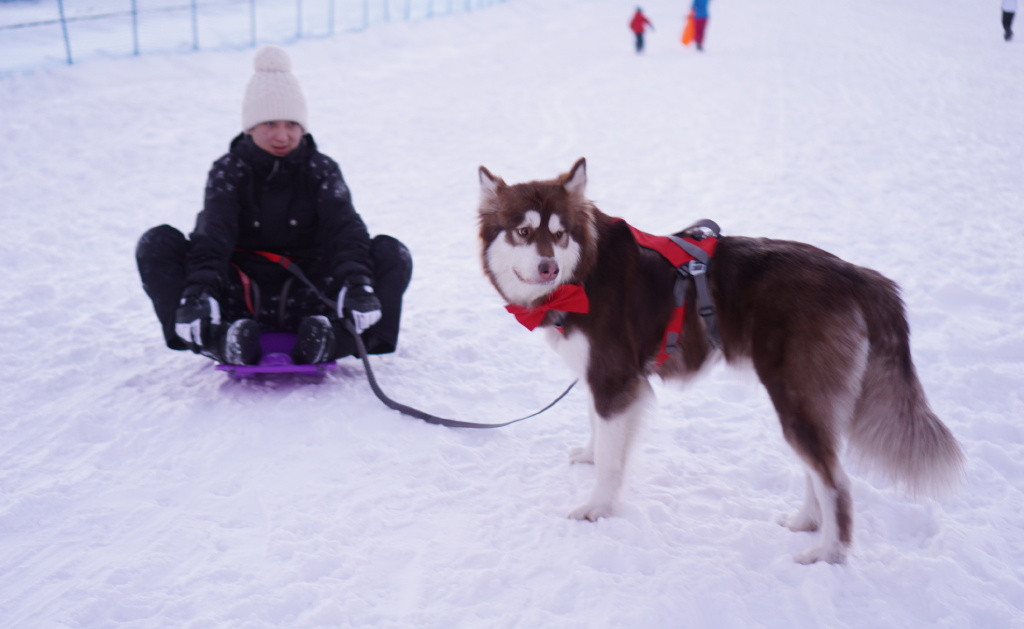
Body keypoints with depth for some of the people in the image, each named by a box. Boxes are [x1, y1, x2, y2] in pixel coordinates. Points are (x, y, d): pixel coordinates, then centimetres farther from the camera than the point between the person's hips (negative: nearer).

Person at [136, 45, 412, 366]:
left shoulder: (321, 170, 2)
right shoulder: (228, 172, 0)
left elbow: (345, 227, -15)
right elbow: (211, 235, -17)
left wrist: (356, 282, -35)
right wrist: (198, 291, -37)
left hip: (306, 300, 0)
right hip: (240, 305, 0)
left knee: (392, 255, -20)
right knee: (157, 244, -19)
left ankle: (331, 337, -40)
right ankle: (223, 339, -38)